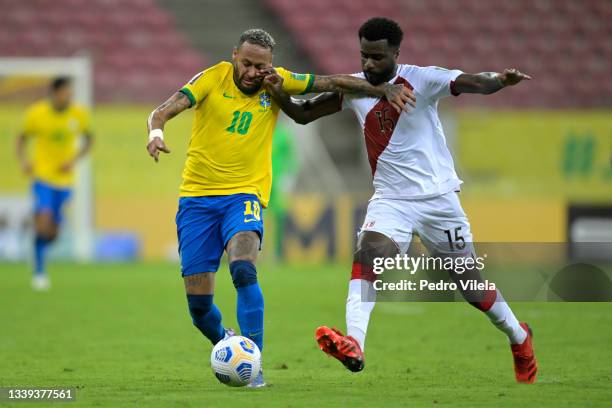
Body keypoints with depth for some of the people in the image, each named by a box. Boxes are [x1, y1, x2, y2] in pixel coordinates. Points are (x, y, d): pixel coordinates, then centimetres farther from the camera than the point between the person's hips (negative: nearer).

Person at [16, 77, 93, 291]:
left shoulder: (79, 114, -6)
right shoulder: (37, 114, -11)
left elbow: (88, 139, 10)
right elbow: (22, 139, 3)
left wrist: (74, 160, -6)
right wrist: (24, 160, -15)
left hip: (65, 178, 3)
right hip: (42, 176, -3)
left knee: (53, 233, 6)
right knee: (43, 221, -21)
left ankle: (38, 253, 38)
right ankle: (39, 272, -9)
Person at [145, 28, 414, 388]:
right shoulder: (213, 78, -4)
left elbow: (334, 83, 6)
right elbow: (164, 111, -14)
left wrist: (385, 90, -2)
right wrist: (157, 131, -36)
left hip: (244, 195, 0)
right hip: (197, 196, 0)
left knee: (244, 269, -30)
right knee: (198, 302, -2)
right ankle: (226, 344, 31)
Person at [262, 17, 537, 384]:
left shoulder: (422, 80, -12)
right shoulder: (354, 87, 1)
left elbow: (477, 83, -25)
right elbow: (304, 114, 8)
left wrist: (501, 79, -47)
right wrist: (279, 94, -12)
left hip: (438, 198, -3)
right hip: (391, 199, 3)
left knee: (469, 283, 6)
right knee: (368, 253, -27)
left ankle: (519, 337, 34)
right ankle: (354, 346, -42)